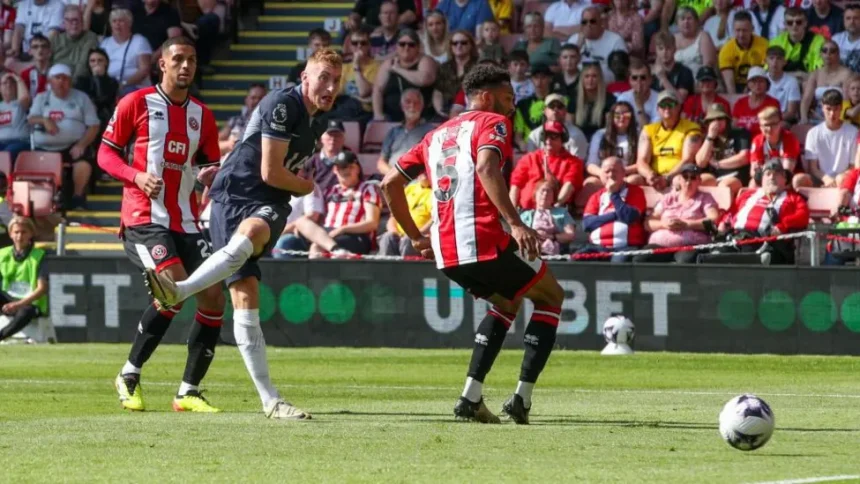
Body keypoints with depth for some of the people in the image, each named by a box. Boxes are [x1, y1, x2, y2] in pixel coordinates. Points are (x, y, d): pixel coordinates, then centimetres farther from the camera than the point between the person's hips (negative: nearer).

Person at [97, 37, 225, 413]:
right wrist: (137, 176, -17)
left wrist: (210, 174, -4)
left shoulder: (202, 116, 14)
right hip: (144, 217, -6)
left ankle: (189, 392, 5)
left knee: (213, 298, -5)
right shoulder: (137, 104, 0)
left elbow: (211, 165, 20)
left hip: (186, 223, 6)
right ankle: (130, 375, -7)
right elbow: (106, 154, 0)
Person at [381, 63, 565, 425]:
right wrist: (516, 224, -26)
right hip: (485, 241, -7)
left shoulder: (437, 135, 24)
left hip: (445, 253, 7)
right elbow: (486, 167, -19)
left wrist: (416, 237, 30)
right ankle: (522, 397, 4)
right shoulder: (493, 123, 2)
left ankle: (471, 397, 15)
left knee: (507, 303, 30)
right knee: (551, 298, 15)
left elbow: (390, 184, 24)